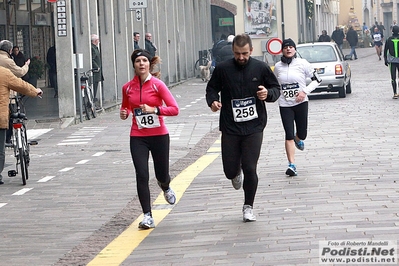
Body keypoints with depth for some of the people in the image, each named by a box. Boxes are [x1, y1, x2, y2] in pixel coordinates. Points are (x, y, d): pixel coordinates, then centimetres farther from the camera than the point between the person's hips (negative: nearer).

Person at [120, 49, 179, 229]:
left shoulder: (157, 85, -7)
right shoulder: (128, 88, 3)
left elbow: (174, 109, -10)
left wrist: (155, 109, -23)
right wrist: (123, 113, -1)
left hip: (159, 135, -1)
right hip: (138, 137, 1)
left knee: (162, 176, 9)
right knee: (142, 175, -11)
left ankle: (165, 187, 48)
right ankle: (147, 216, -7)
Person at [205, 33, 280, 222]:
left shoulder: (261, 68, 0)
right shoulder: (223, 69, -1)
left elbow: (276, 88, 10)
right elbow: (212, 88, 11)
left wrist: (268, 94, -13)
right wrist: (212, 100, -10)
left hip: (254, 127, -1)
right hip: (230, 128, 1)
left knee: (250, 169, -6)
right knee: (230, 171, 2)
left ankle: (248, 206, 14)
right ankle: (236, 174, 42)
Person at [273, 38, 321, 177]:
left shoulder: (302, 63, -4)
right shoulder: (278, 66, 4)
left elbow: (316, 80, 0)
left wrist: (305, 91, -12)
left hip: (301, 103, -1)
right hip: (285, 105, 1)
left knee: (302, 134, 6)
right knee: (289, 135, -8)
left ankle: (298, 139, 46)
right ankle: (291, 165, -6)